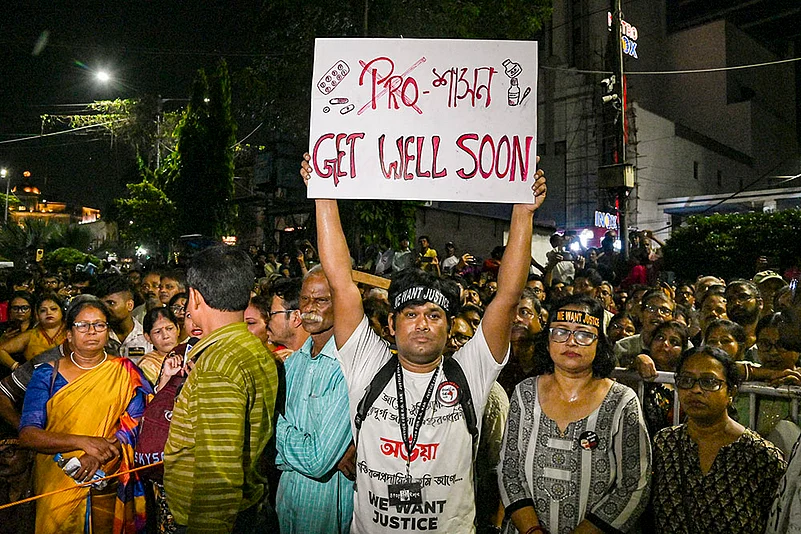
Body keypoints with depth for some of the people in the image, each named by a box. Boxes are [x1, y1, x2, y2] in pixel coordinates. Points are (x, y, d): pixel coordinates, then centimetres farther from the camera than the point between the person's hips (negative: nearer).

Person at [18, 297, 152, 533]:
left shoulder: (125, 372, 0)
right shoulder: (47, 374, 0)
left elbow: (136, 420, -9)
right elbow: (27, 434, -8)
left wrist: (99, 454, -25)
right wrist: (83, 441, -23)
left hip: (107, 485, 0)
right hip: (55, 485, 0)